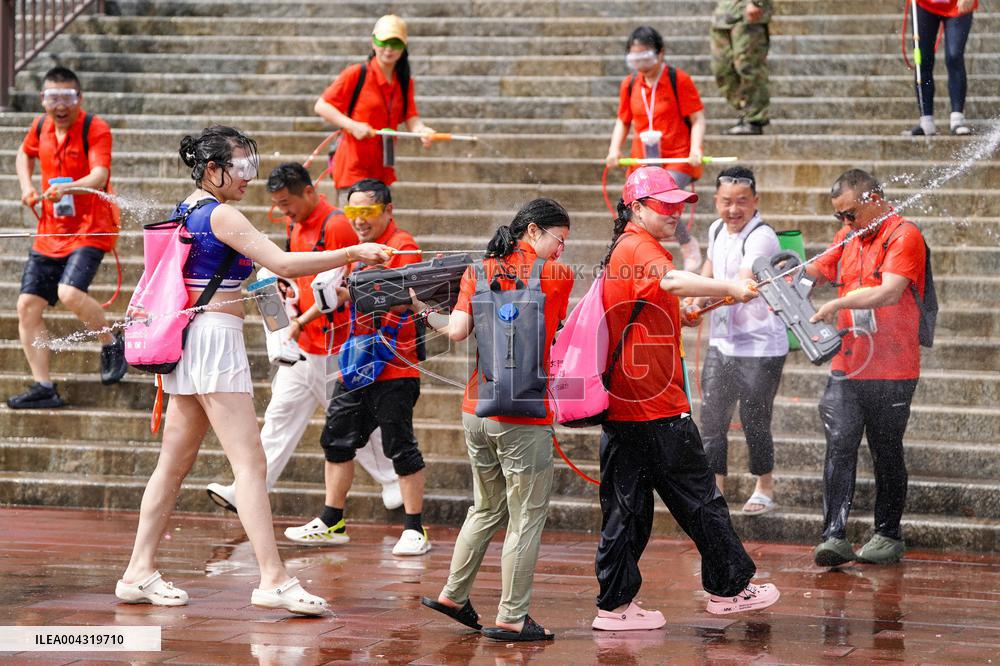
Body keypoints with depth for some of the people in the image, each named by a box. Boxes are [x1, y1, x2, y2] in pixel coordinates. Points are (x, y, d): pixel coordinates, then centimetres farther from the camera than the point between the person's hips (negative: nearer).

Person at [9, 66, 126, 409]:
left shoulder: (95, 129, -13)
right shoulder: (41, 127, 5)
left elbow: (99, 175, -28)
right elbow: (25, 154, 28)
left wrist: (68, 188, -46)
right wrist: (27, 186, 10)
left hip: (90, 229, -7)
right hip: (50, 232, 7)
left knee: (70, 292, -29)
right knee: (27, 306, -1)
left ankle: (112, 344, -1)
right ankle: (43, 388, 6)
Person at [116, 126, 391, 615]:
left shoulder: (184, 211, 14)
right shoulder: (220, 215, -13)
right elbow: (282, 264, -21)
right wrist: (351, 254, -21)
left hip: (187, 336, 10)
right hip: (216, 336, -10)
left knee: (175, 462, 12)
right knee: (249, 462, -12)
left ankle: (139, 572, 13)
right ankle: (273, 579, -16)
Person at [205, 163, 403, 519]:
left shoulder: (336, 226, -17)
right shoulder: (297, 226, 12)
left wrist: (302, 321, -20)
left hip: (332, 345, -8)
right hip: (302, 343, 9)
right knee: (281, 413, 5)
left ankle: (395, 484, 18)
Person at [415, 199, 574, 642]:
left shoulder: (479, 272, 5)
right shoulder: (558, 276, -6)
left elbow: (457, 331, -6)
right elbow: (559, 327, 5)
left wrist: (425, 312, 10)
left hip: (477, 410, 6)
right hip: (523, 420, -6)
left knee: (487, 509, 22)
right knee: (527, 518, 2)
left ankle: (453, 595, 26)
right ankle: (511, 618, 2)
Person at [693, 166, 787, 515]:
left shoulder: (761, 237, -19)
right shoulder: (717, 230, 7)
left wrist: (704, 300, -43)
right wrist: (698, 298, 10)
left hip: (760, 347, -7)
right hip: (721, 342, 7)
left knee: (755, 421, 2)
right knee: (711, 419, 4)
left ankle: (764, 489, 20)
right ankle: (715, 490, 13)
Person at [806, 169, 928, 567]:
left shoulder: (903, 236, -10)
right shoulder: (849, 235, 15)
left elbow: (889, 292, -22)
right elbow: (822, 270, 27)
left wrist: (838, 304, -23)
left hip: (891, 370, -6)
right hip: (847, 365, 6)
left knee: (886, 452, 5)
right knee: (839, 447, -6)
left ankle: (888, 535, 18)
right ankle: (834, 536, -9)